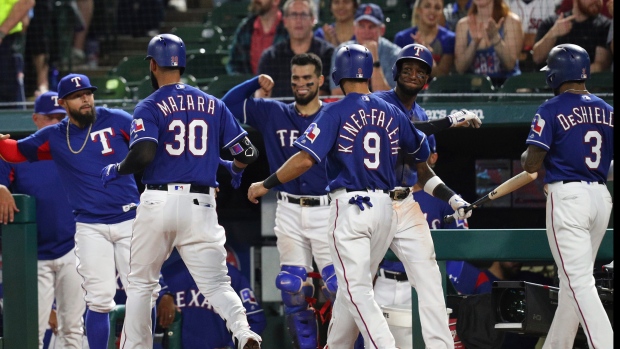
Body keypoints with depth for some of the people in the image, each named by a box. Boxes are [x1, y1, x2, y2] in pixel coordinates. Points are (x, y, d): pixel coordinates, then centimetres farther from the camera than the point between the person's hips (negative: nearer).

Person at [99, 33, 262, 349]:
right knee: (216, 283, 0)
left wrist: (114, 171, 2)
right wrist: (234, 167, 31)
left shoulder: (150, 107, -1)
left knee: (140, 284, 13)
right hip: (201, 205, 2)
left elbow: (142, 154, -17)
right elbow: (247, 152, 9)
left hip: (159, 203, -2)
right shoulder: (213, 105, 11)